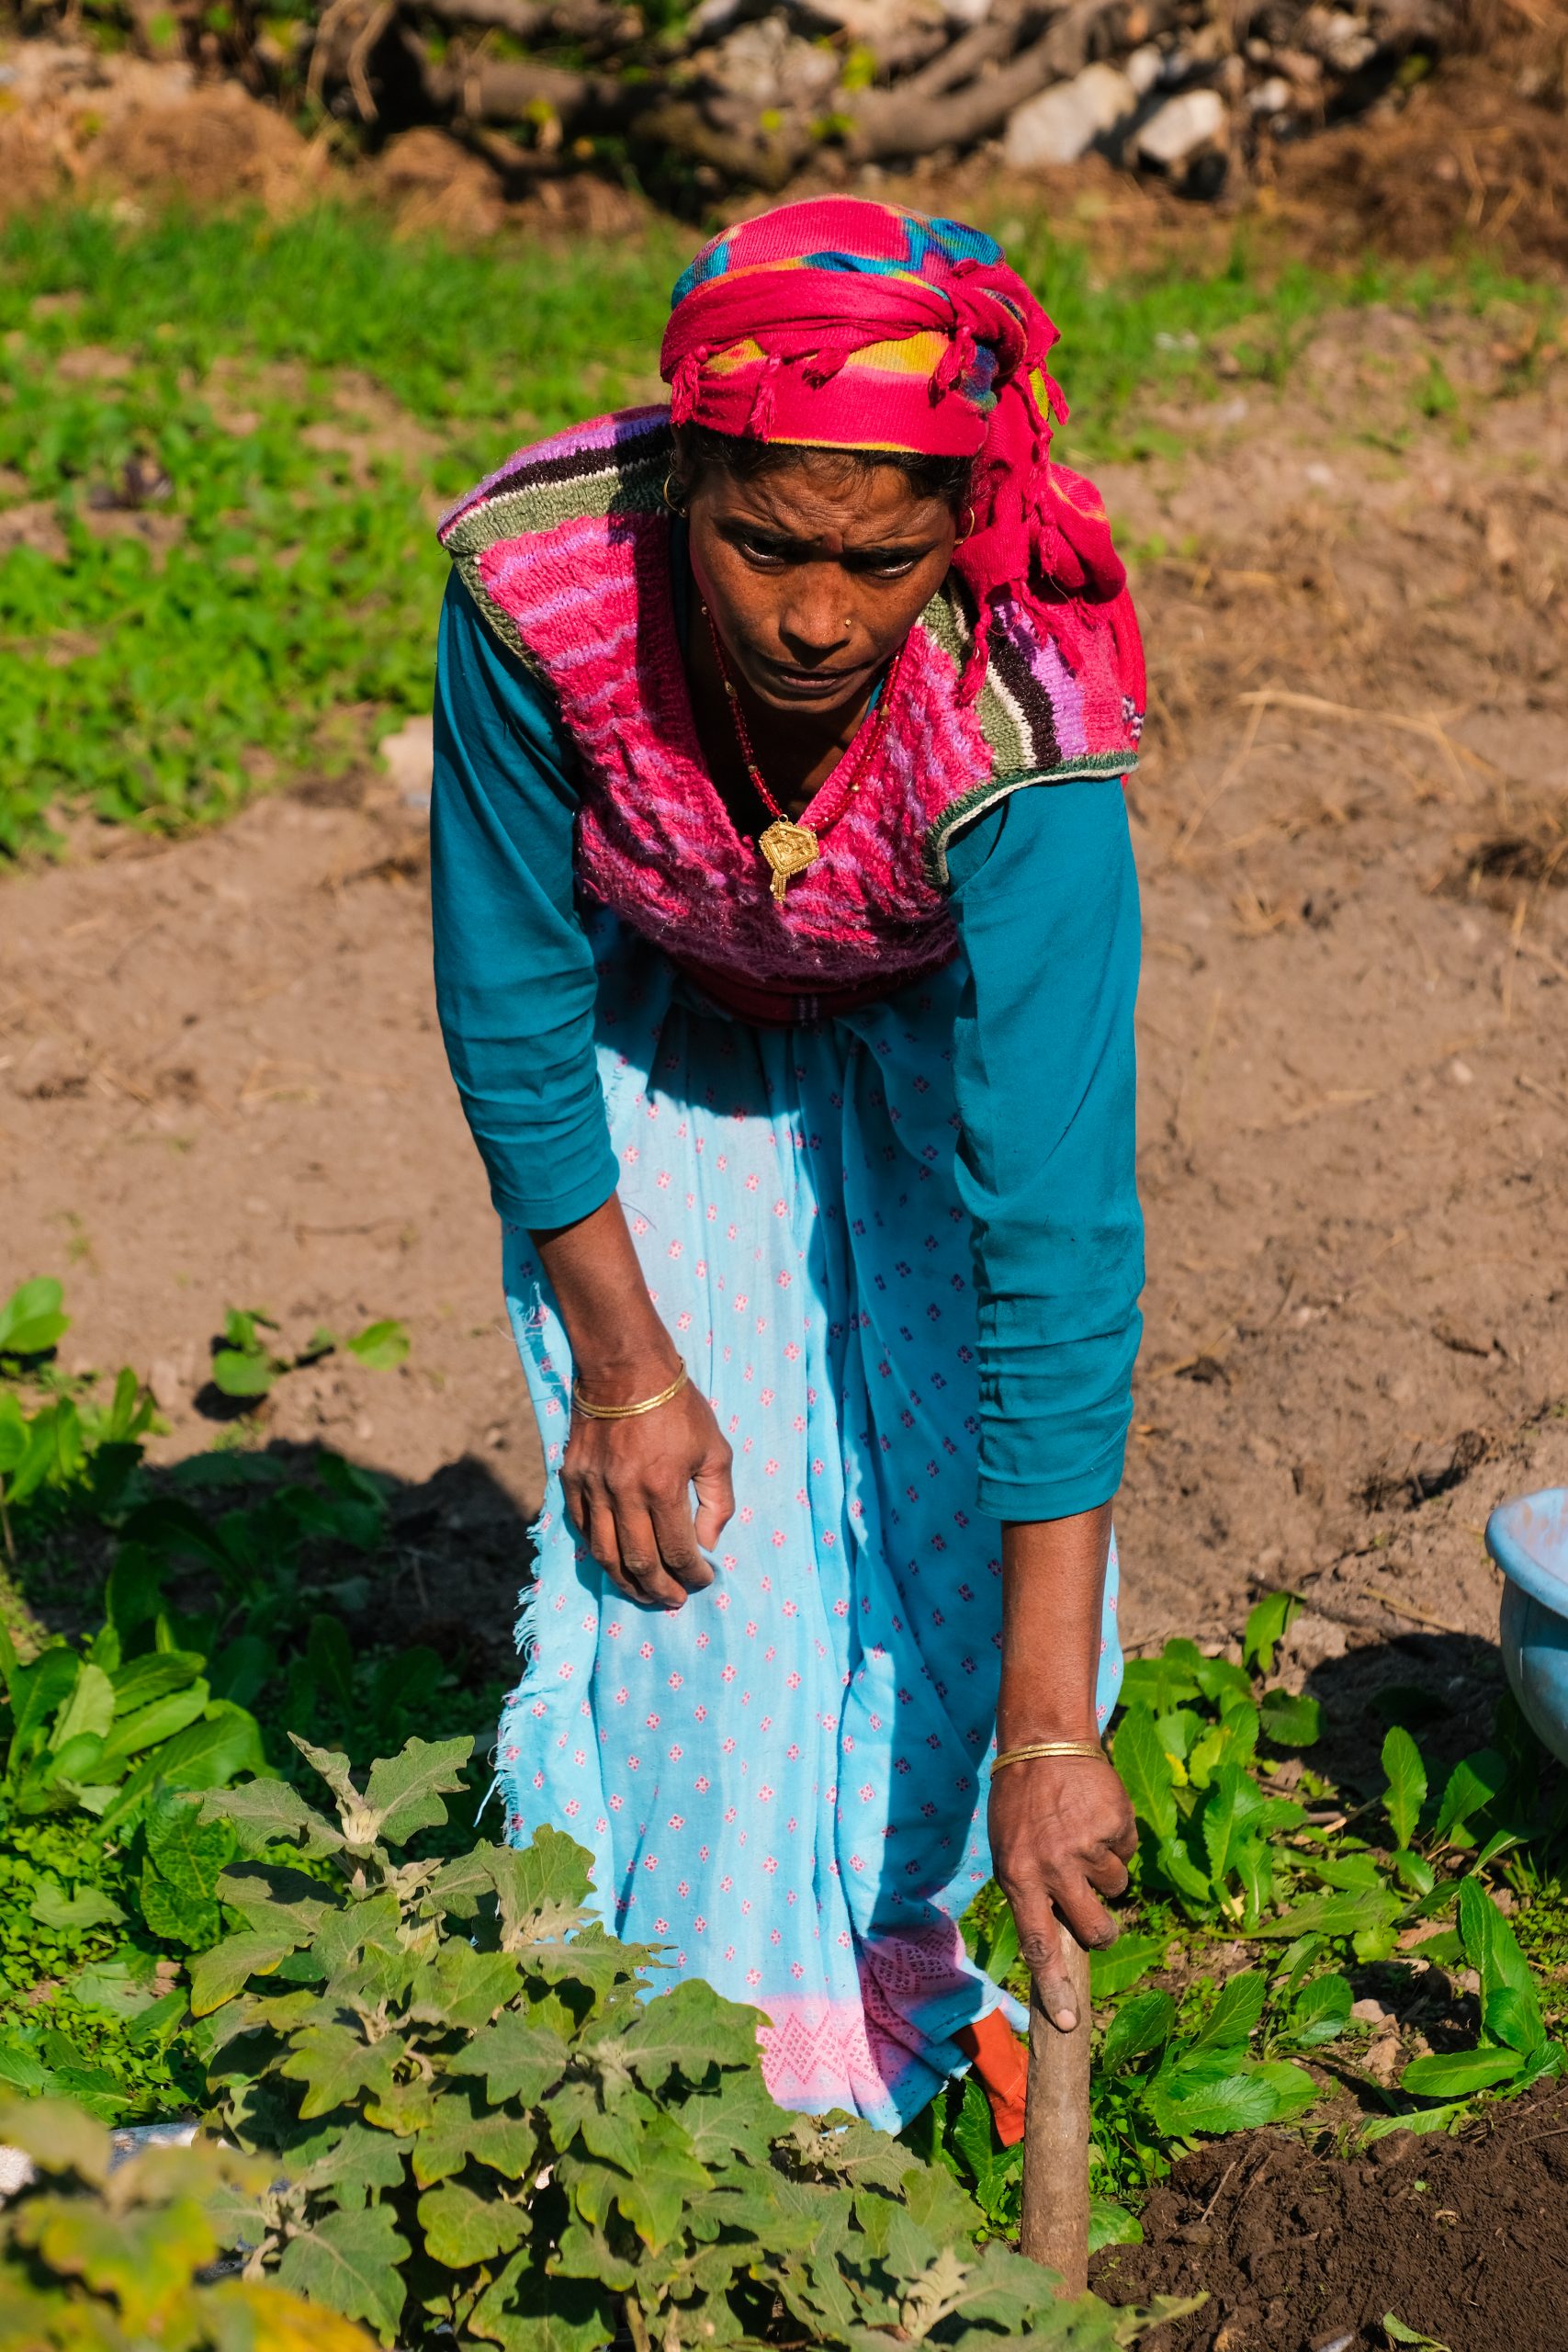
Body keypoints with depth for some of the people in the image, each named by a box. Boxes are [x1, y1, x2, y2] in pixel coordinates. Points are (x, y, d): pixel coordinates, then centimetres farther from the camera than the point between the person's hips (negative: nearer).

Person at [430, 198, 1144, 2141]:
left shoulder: (1021, 720, -40)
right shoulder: (541, 584, -36)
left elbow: (1055, 1228, -43)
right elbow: (511, 1003, -20)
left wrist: (1052, 1734, -44)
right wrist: (622, 1364, -14)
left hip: (937, 1014, 0)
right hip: (655, 1014, 1)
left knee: (964, 1490, -7)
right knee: (688, 1538, -9)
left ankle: (906, 1943, 21)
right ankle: (710, 2022, 13)